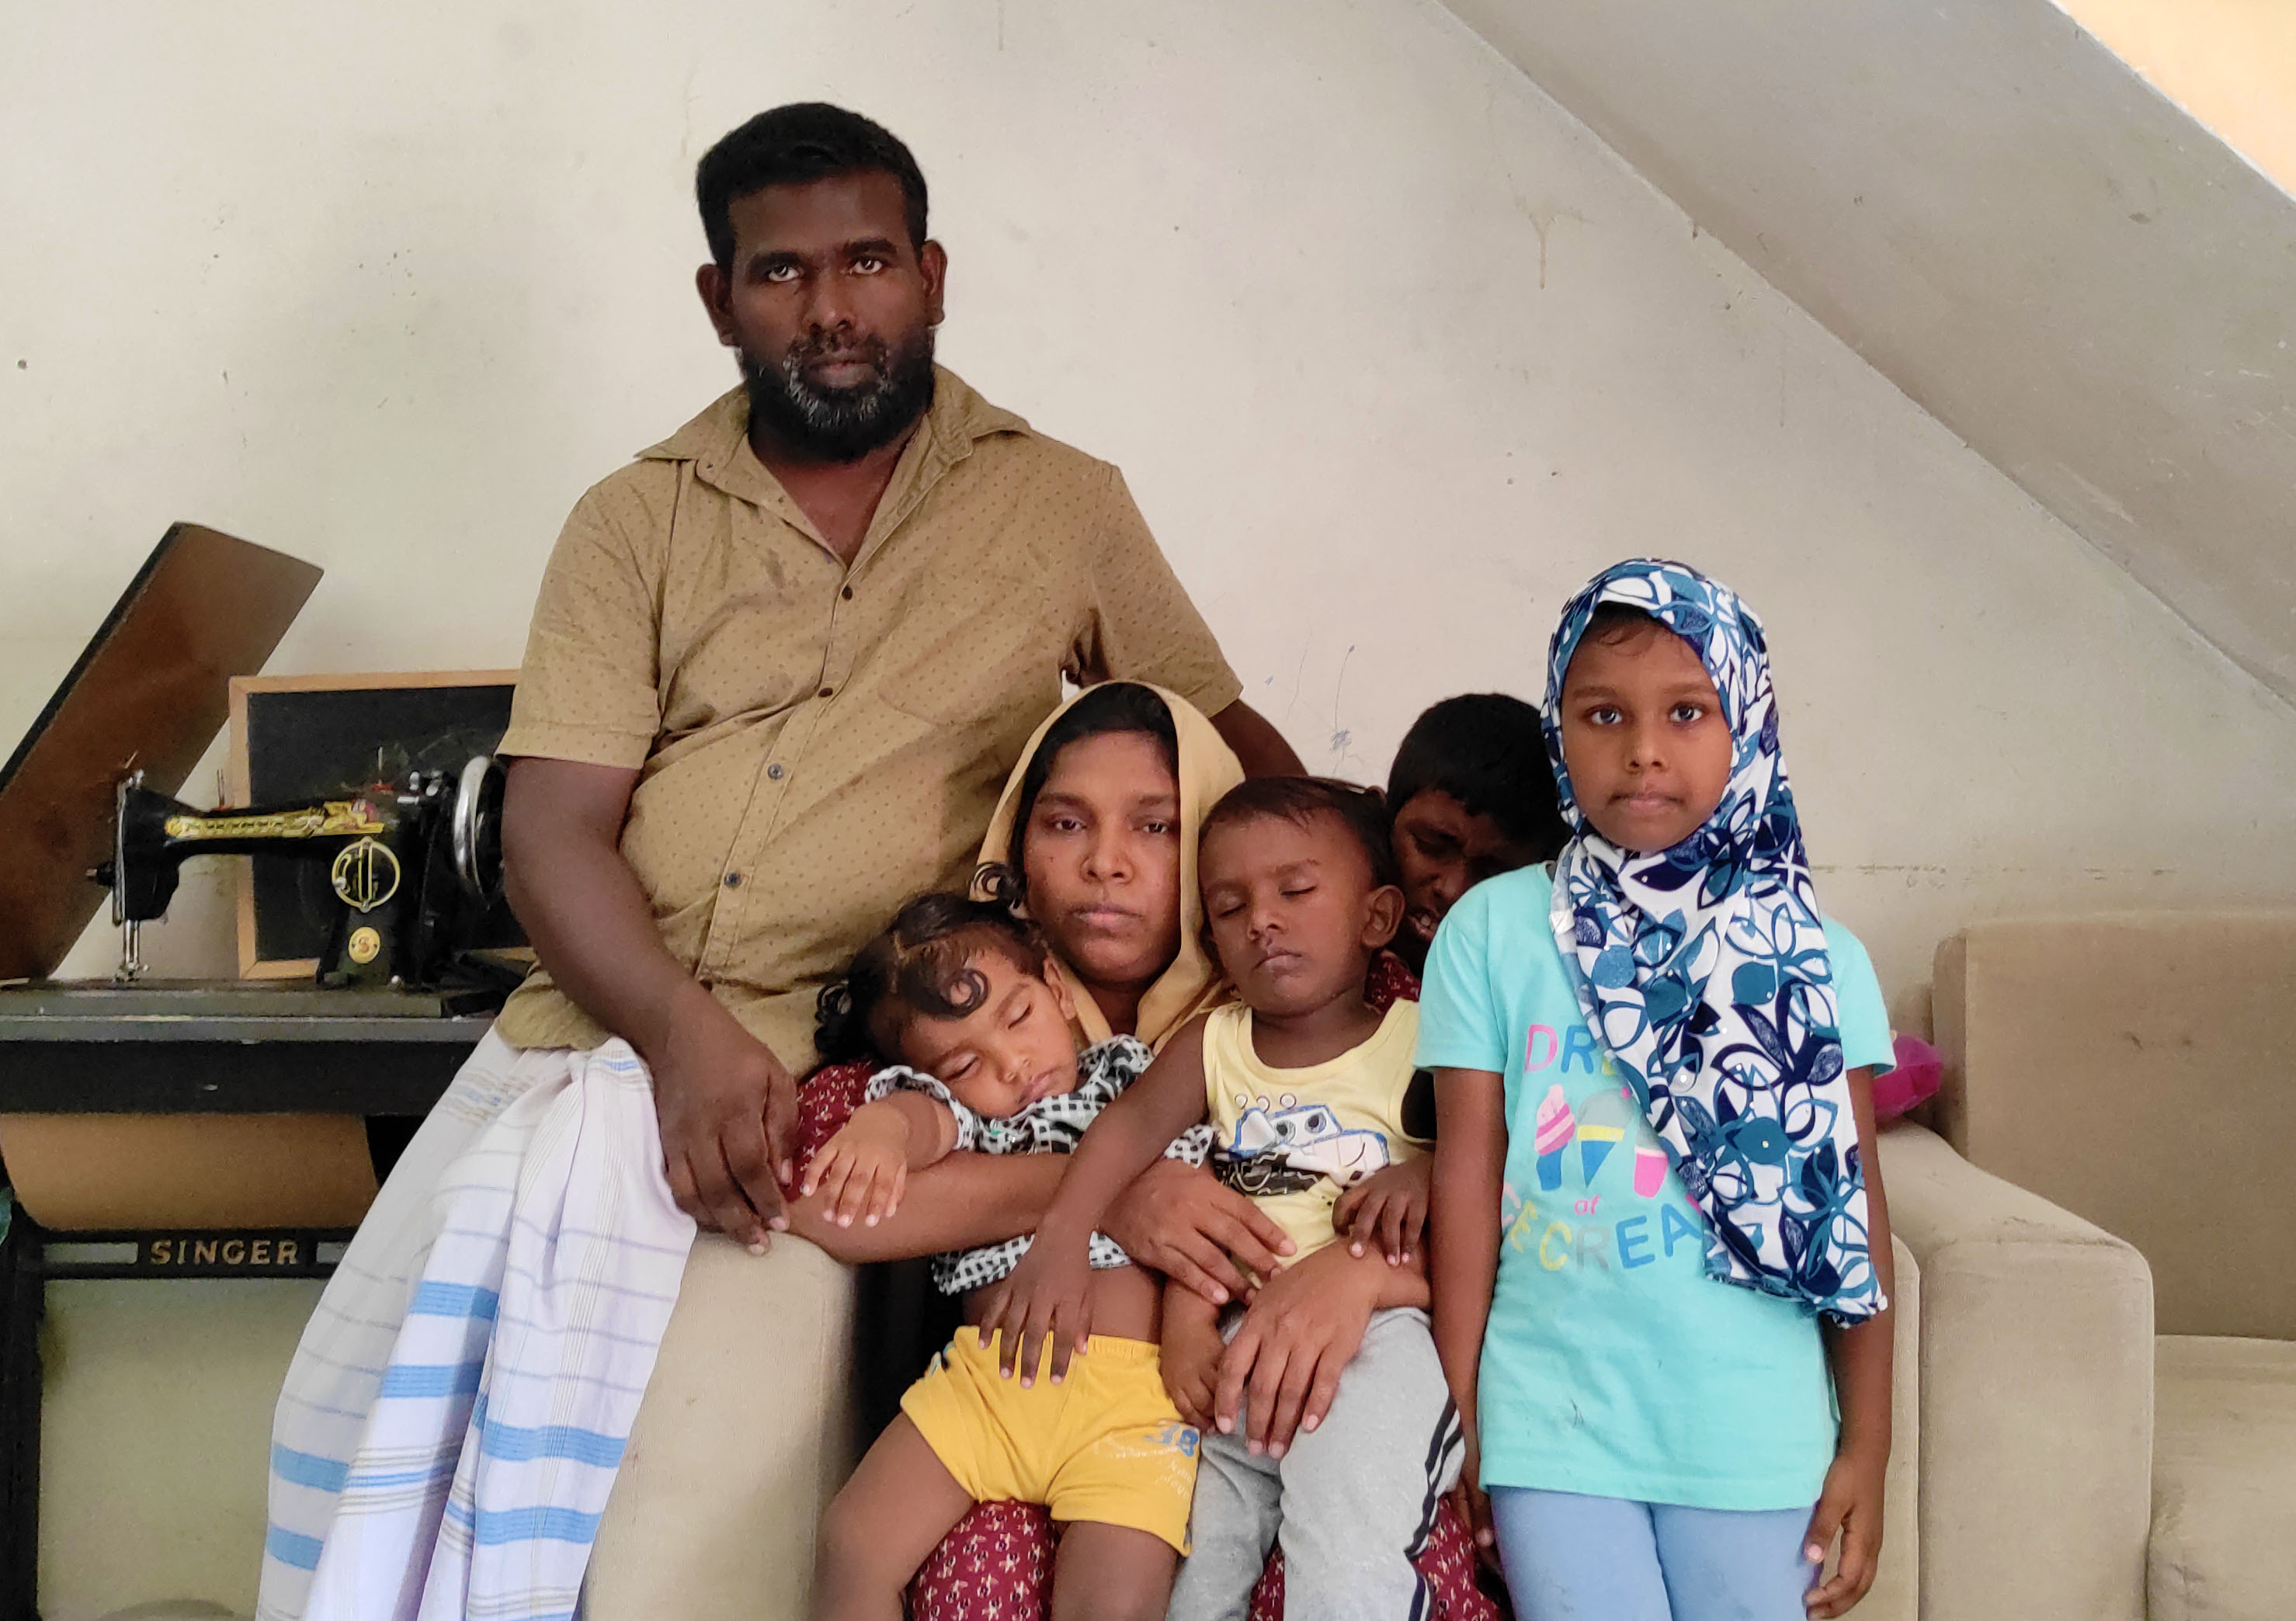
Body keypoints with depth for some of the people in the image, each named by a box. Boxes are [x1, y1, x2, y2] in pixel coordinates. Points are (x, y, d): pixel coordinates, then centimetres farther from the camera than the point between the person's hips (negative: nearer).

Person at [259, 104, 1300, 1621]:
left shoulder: (1068, 508, 10)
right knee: (379, 1396, -9)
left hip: (833, 1082, -2)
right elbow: (555, 827, 2)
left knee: (716, 1442, -21)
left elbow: (1230, 737, 17)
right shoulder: (635, 523, 10)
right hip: (591, 1039, 3)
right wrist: (682, 1032, -16)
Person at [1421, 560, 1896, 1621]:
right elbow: (1468, 1179, 0)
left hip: (1758, 1433, 1)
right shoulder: (1493, 930, -2)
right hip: (1555, 1420, -1)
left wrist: (1866, 1447, 4)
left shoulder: (1818, 962, 2)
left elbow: (1854, 1208, 4)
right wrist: (1457, 1416, 2)